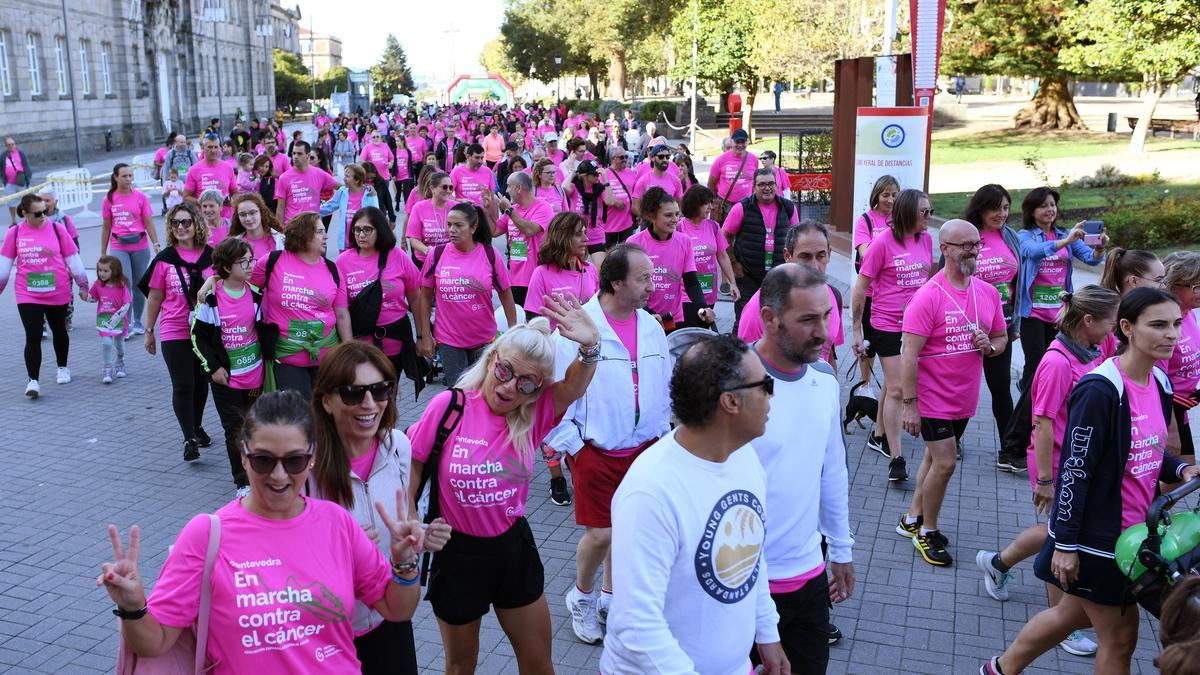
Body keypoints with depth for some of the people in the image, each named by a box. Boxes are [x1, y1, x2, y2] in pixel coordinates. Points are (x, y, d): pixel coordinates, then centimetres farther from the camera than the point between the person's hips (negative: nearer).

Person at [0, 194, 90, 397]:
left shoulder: (56, 228, -3)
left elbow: (72, 258, 3)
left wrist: (83, 285, 7)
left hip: (58, 293, 1)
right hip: (27, 295, -1)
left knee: (59, 331, 18)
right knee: (33, 337, -7)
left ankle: (62, 368, 38)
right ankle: (33, 381, -5)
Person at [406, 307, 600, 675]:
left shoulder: (535, 414, -10)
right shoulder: (449, 406, -18)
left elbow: (574, 386, -28)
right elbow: (409, 472, -7)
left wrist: (590, 347, -48)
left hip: (514, 548, 3)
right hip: (457, 553, -2)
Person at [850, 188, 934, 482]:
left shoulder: (925, 239, 3)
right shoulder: (883, 243, -13)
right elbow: (860, 287, -9)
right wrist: (857, 331, -8)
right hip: (888, 325, -5)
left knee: (892, 384, 18)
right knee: (896, 389, -5)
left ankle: (879, 435, 36)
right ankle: (896, 459, 0)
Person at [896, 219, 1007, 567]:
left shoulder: (988, 292, 3)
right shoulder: (928, 296, -18)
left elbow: (1001, 338, 15)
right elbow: (909, 353, -19)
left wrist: (989, 346, -10)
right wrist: (909, 404, -21)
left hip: (965, 398, 6)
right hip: (933, 398, -6)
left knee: (935, 459, 17)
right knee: (944, 463, -5)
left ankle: (913, 518, 33)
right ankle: (927, 531, 15)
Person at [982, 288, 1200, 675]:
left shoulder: (1159, 383, 2)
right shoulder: (1100, 390, -24)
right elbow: (1074, 471, -22)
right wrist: (1066, 544, -19)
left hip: (1133, 530, 8)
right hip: (1094, 537, -8)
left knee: (1074, 612, 23)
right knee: (1120, 635, 6)